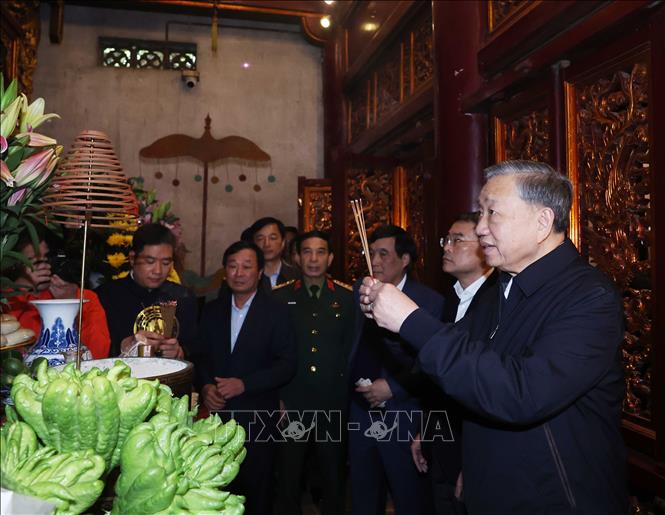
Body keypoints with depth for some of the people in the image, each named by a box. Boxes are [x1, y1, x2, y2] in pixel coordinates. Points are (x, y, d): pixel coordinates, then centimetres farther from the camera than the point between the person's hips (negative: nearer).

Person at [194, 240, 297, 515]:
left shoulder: (277, 311, -5)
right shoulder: (212, 310, 8)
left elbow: (287, 365, -9)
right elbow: (201, 356, 10)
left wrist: (243, 384, -16)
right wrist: (205, 387, -9)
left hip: (257, 417, -3)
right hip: (217, 412, 3)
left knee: (257, 490, 8)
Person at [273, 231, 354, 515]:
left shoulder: (347, 297, 1)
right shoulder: (279, 297, 1)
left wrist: (348, 396, 0)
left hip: (334, 408, 0)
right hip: (290, 407, 0)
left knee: (334, 486, 14)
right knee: (287, 485, 11)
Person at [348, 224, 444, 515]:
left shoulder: (430, 301, -13)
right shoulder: (361, 292, 4)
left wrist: (393, 387, -19)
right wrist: (354, 382, 7)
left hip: (402, 416, -5)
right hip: (361, 412, 5)